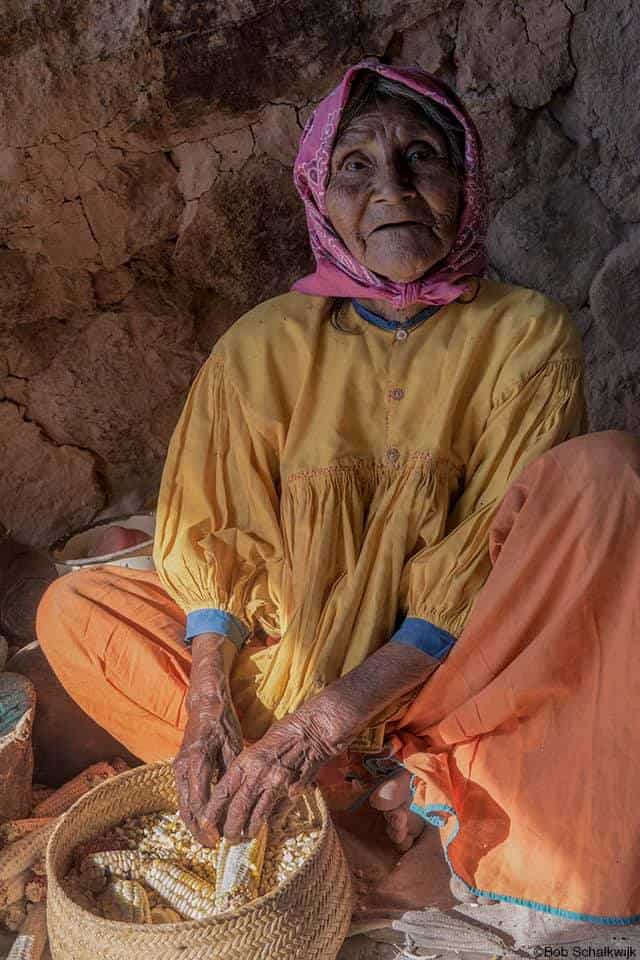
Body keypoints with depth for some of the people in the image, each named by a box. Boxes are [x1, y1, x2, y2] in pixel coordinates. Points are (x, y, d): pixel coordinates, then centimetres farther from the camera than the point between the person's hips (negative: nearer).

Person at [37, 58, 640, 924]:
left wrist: (328, 720, -26)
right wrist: (208, 699, -20)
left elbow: (486, 567, -18)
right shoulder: (265, 346, -5)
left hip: (454, 669, -3)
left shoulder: (525, 334, -11)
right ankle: (394, 782, -15)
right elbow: (217, 536, -4)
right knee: (71, 611, -8)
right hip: (291, 650, 4)